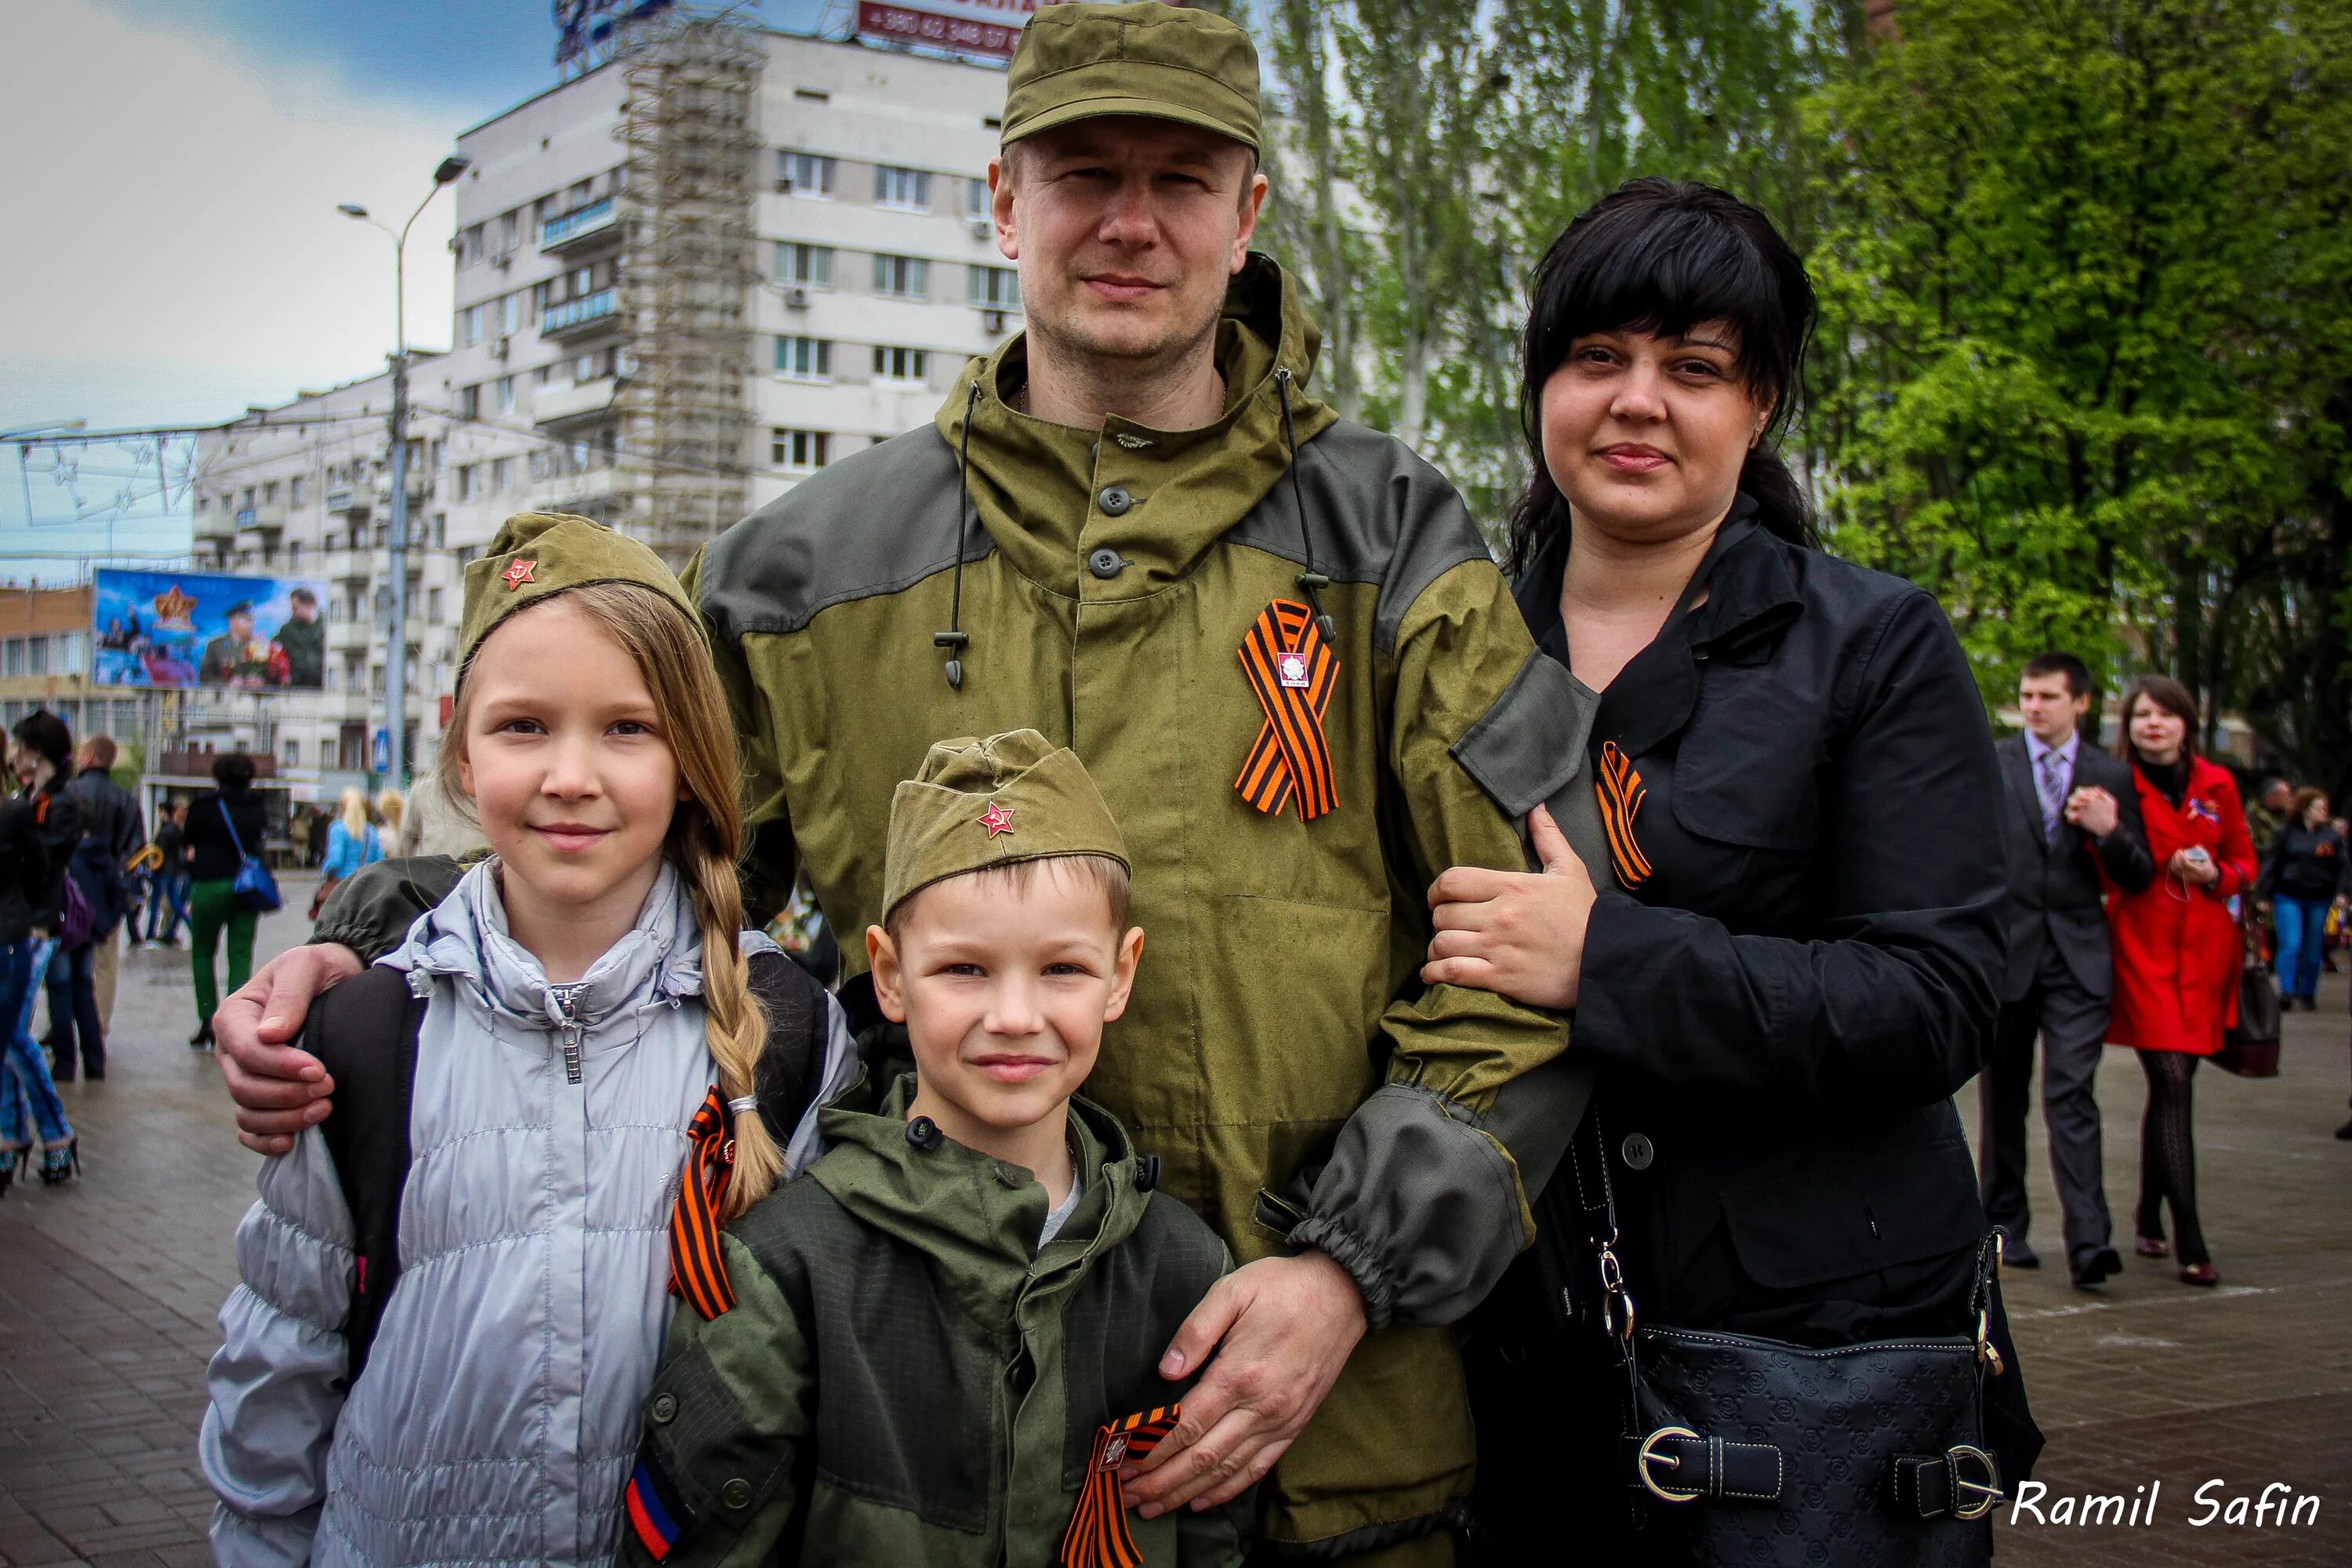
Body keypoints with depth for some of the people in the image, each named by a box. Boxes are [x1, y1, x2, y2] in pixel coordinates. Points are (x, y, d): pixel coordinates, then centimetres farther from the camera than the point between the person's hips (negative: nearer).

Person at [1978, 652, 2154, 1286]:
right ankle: (2004, 1225, 22)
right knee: (2002, 1097, 9)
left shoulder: (2111, 776, 8)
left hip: (2077, 956, 0)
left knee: (2072, 1096, -11)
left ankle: (2088, 1241, -15)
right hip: (2003, 949, 1)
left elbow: (2139, 878, 8)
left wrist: (2110, 832, -11)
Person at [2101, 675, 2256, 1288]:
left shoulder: (2217, 786, 9)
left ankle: (2150, 1219, 28)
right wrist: (2162, 865, -13)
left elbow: (2245, 861, 15)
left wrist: (2215, 874, -5)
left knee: (2172, 1085, 11)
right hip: (2142, 948, -4)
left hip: (2205, 949, 4)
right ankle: (2189, 1244, -14)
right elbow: (2103, 873, 3)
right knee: (2172, 1083, -12)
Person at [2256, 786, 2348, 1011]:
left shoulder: (2332, 836, 5)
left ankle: (2308, 994, 21)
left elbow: (2344, 866, 8)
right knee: (2291, 944, -13)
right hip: (2288, 897, -2)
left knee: (2313, 950, 8)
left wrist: (2342, 893, -4)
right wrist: (2263, 895, -1)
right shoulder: (2286, 832, -1)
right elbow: (2270, 863, 1)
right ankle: (2287, 992, -12)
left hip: (2319, 900, 2)